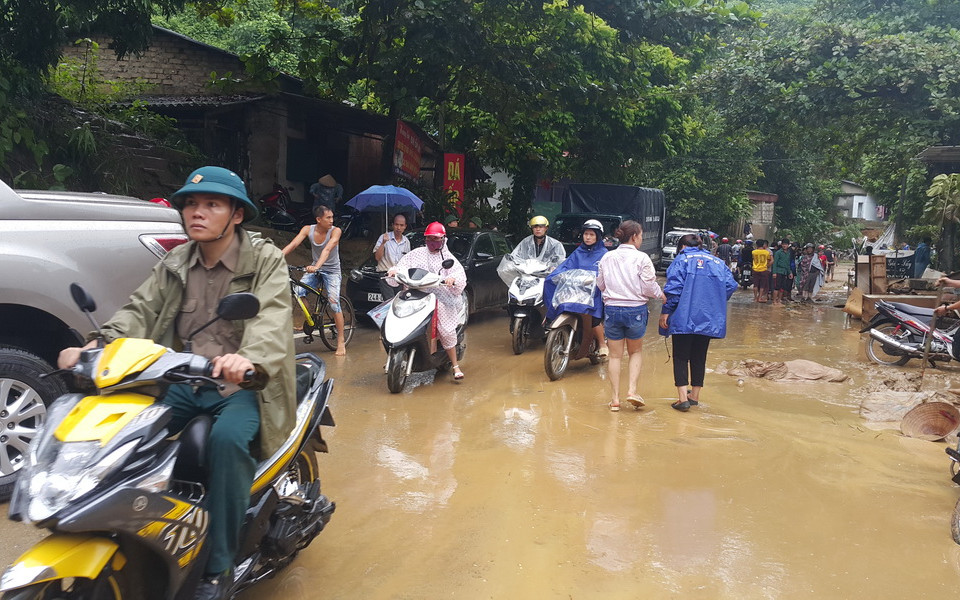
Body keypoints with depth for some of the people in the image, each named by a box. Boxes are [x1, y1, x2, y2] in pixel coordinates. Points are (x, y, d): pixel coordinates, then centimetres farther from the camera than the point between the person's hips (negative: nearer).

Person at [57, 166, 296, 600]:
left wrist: (248, 357, -44)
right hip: (183, 382, 5)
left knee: (227, 439, -33)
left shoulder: (265, 260, -5)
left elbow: (272, 319, -22)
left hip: (242, 384, -5)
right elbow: (141, 310, 1)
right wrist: (96, 347, -19)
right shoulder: (174, 264, 12)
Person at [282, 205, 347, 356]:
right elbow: (292, 244, -16)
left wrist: (317, 266, -47)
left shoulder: (335, 231, -16)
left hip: (332, 271, -3)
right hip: (314, 269, 3)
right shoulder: (308, 229, -7)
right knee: (297, 293, -19)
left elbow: (327, 249, -31)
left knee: (334, 303, -16)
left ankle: (341, 342, -7)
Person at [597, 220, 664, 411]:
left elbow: (600, 284, 10)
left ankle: (615, 399, 12)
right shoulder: (641, 258, -9)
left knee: (615, 355, 12)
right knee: (636, 352, 19)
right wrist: (661, 295, 11)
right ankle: (632, 390, 4)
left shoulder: (607, 257, 2)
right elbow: (649, 287, -9)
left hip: (612, 309, 2)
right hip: (636, 310, -2)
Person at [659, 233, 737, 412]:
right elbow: (731, 285, 4)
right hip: (709, 319, 5)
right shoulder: (717, 262, 13)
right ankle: (695, 396, 24)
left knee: (680, 357, 2)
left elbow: (673, 287, -13)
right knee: (699, 357, 16)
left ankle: (683, 398, -7)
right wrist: (716, 303, 15)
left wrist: (665, 311, -8)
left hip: (684, 318, -5)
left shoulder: (681, 260, -2)